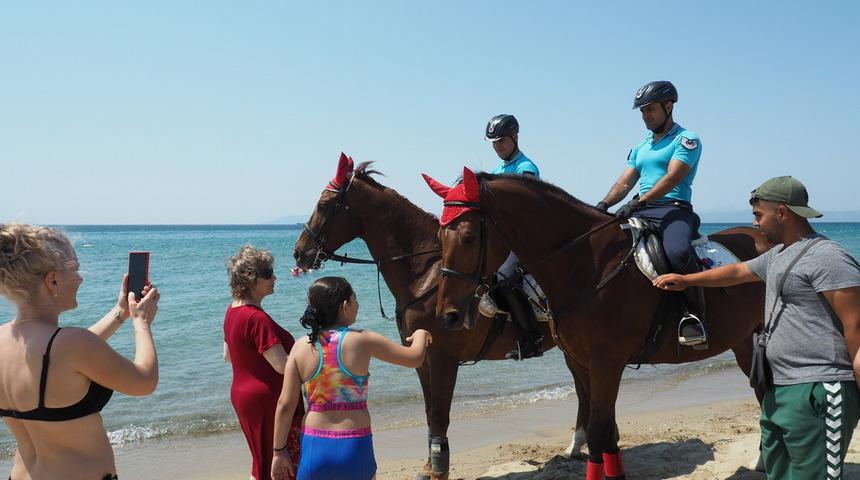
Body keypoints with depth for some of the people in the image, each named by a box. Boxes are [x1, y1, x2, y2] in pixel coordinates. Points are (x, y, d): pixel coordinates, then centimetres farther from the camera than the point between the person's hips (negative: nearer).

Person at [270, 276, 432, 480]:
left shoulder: (301, 347, -4)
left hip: (313, 447, 2)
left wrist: (279, 451, 6)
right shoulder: (362, 341, -10)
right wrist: (420, 335, 20)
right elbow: (415, 358, -1)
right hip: (354, 447, -2)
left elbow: (285, 405, -4)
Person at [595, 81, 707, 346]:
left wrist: (638, 203, -26)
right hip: (641, 212, 8)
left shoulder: (686, 140, 1)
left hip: (674, 209, -7)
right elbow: (625, 182, 15)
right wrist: (603, 204, -5)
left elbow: (672, 178, -14)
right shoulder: (641, 147, 24)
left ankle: (695, 315, -25)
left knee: (678, 251, -37)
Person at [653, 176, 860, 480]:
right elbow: (737, 272, 32)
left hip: (818, 393, -10)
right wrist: (686, 280, 34)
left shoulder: (827, 258, -14)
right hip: (779, 390, 10)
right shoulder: (777, 255, 15)